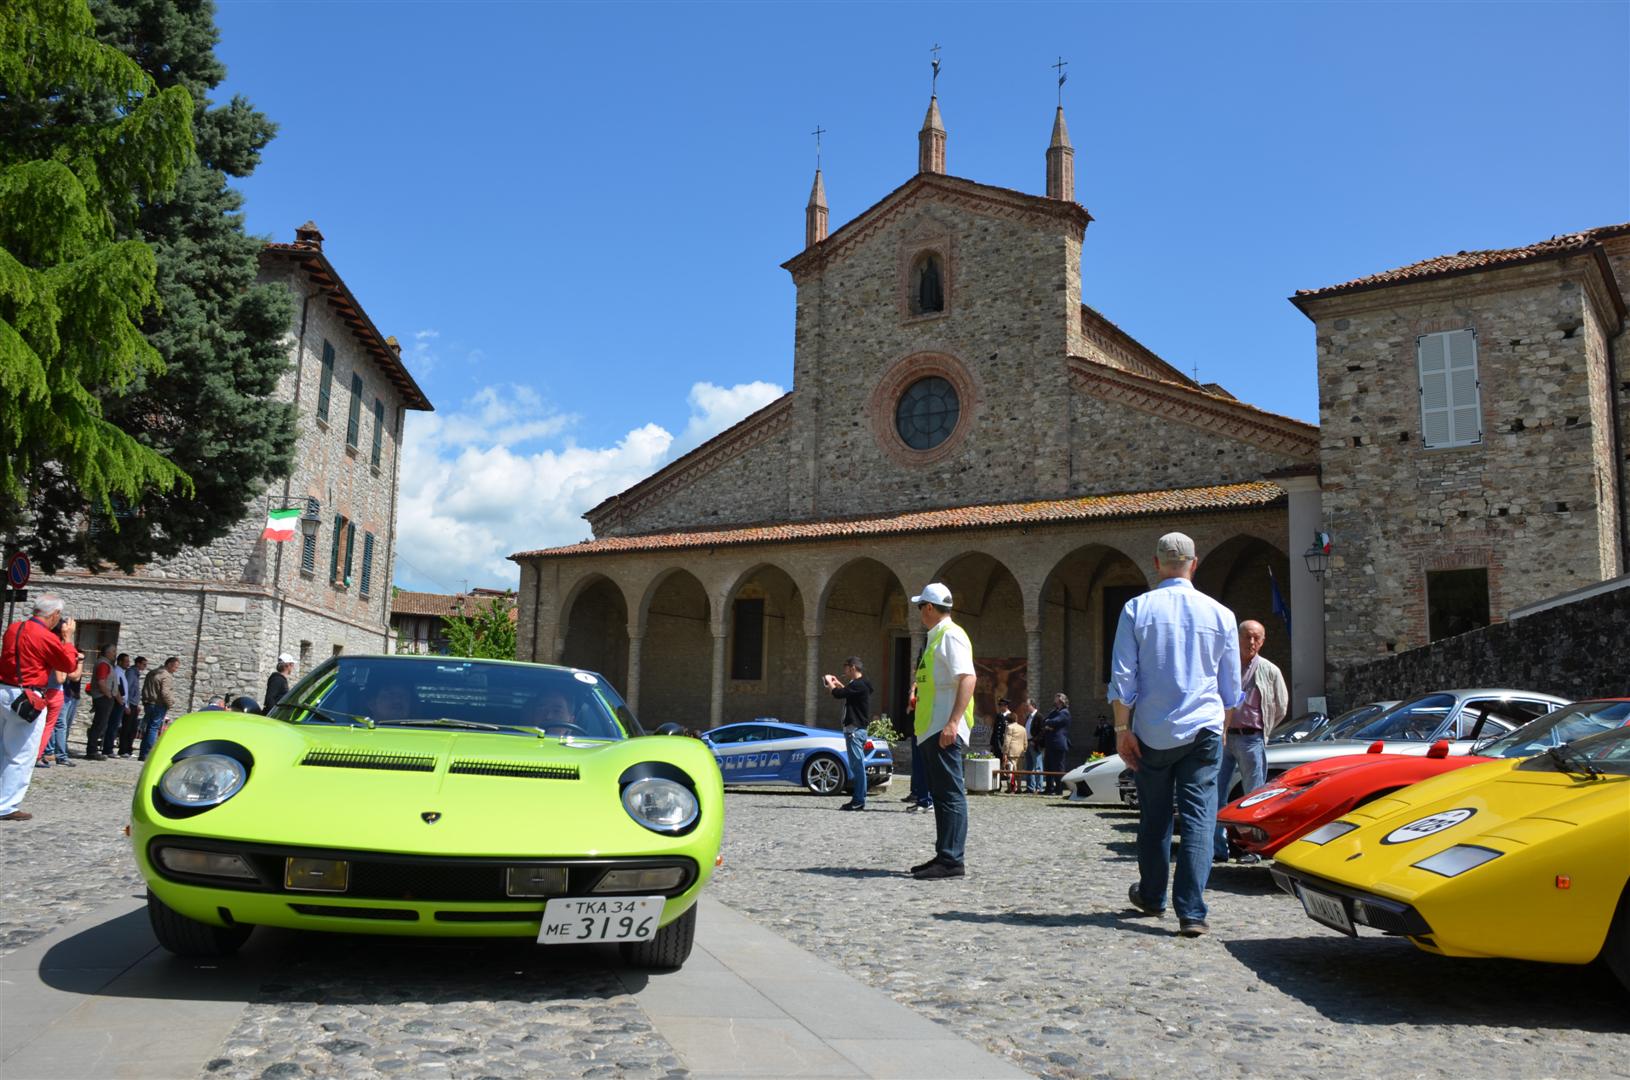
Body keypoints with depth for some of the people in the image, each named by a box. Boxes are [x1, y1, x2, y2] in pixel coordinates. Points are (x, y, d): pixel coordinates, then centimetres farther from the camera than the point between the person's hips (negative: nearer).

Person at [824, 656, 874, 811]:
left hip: (855, 729, -11)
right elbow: (847, 692, 34)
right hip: (856, 728, 11)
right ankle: (858, 799, 18)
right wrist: (838, 683, 23)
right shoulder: (859, 684, 15)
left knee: (857, 764, -9)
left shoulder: (859, 685, -17)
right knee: (858, 764, 13)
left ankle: (858, 801, -9)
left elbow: (838, 694, -22)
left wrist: (829, 682, -4)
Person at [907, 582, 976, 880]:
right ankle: (944, 855, 20)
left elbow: (967, 678, -21)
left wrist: (953, 722, -27)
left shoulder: (950, 635, -11)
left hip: (944, 729, -10)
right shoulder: (935, 638, 19)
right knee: (941, 794, 13)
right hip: (931, 729, 10)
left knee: (950, 793, -9)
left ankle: (951, 860, -8)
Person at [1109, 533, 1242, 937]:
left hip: (1152, 732, 0)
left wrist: (1122, 728, 0)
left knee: (1155, 816, 14)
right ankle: (1191, 911, -9)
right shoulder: (1220, 614, 4)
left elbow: (1122, 677, -6)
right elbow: (1231, 687, 12)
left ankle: (1152, 896, 29)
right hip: (1204, 729, 0)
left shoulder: (1137, 609, -2)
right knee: (1199, 817, -2)